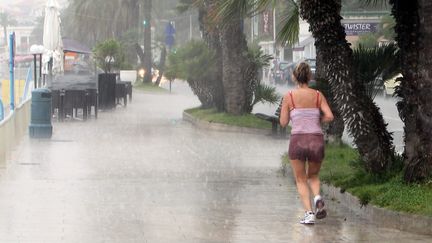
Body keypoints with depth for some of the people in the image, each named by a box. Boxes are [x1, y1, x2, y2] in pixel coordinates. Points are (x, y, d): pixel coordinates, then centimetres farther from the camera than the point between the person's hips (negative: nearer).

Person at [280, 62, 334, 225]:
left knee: (301, 180, 12)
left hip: (297, 140, -2)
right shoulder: (318, 95, 6)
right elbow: (329, 117, -4)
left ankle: (309, 213, -7)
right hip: (317, 140, 2)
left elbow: (283, 122, 3)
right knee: (313, 176, 24)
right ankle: (317, 197, -8)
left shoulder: (289, 96, 1)